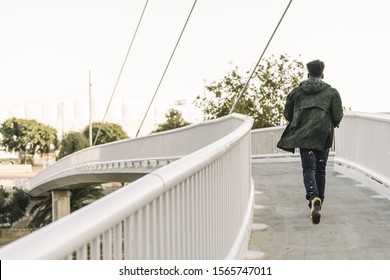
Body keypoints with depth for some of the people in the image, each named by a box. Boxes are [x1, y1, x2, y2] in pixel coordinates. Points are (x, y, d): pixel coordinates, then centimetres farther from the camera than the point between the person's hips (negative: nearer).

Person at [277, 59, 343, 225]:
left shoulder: (296, 92, 8)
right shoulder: (332, 92, 5)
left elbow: (288, 115, 10)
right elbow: (338, 116, -1)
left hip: (303, 136, 0)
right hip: (323, 136, 0)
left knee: (308, 169, -4)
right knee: (320, 170, 14)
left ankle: (314, 198, -31)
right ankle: (318, 202, 20)